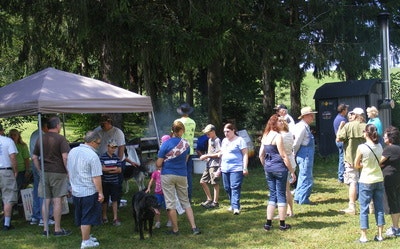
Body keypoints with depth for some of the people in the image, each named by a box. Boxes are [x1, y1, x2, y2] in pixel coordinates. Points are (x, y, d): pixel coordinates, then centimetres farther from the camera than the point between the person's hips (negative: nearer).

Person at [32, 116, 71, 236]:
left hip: (44, 173, 5)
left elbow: (34, 157, 13)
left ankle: (45, 228, 13)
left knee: (46, 201, 9)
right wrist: (68, 171, -7)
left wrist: (40, 170, 17)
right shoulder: (60, 139, -8)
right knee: (57, 201, -1)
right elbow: (65, 157, -15)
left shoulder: (40, 139, 10)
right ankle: (57, 229, 3)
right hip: (58, 172, -5)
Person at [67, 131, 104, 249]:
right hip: (89, 192, -7)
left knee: (81, 217, 19)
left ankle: (86, 236, 33)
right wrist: (100, 193, -11)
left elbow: (69, 171, 16)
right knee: (87, 218, 5)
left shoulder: (72, 151, 4)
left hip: (75, 191, 7)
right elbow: (96, 177, -19)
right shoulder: (92, 155, -19)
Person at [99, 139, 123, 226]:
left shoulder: (116, 157, 3)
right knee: (105, 200, 10)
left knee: (115, 200, 2)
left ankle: (115, 218, 6)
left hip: (114, 182, 2)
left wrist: (108, 170, -14)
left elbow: (119, 170, -1)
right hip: (105, 182, -2)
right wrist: (113, 168, -9)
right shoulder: (102, 157, -8)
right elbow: (102, 168, -16)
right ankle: (104, 217, 24)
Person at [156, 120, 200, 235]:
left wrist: (157, 162, 11)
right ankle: (194, 227, 6)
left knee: (170, 203, 4)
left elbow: (158, 164, -10)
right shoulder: (186, 144, -1)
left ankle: (175, 229, 10)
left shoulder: (166, 144, -13)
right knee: (186, 202, 13)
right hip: (182, 175, 4)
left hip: (167, 175, -4)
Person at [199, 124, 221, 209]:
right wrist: (205, 157, 8)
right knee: (202, 181, 9)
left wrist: (207, 156, -13)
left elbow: (219, 154, -16)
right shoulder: (210, 140, 18)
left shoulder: (217, 140, -10)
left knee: (215, 183, -2)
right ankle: (209, 199, 18)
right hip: (209, 164, 9)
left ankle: (215, 202, 5)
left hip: (215, 165, -9)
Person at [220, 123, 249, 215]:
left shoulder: (239, 140, -4)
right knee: (227, 188, 8)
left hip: (236, 168, -7)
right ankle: (232, 205, 20)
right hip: (225, 169, 7)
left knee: (235, 187, -13)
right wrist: (220, 167, 22)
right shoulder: (224, 141, 18)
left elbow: (245, 154, -7)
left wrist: (245, 168, -13)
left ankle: (236, 207, -17)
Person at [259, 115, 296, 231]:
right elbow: (283, 156, -13)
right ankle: (282, 224, 9)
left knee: (272, 195, 13)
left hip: (268, 168, 7)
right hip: (279, 168, -7)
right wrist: (292, 171, -8)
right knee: (281, 195, 3)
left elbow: (261, 155, 12)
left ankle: (268, 223, 11)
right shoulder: (278, 136, -13)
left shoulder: (265, 136, 10)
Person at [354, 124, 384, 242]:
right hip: (379, 180, 5)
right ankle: (380, 235, 17)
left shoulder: (361, 147, -16)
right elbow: (378, 162, 10)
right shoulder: (379, 146, -1)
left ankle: (364, 236, 8)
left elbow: (356, 165, -7)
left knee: (364, 210, 4)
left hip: (366, 182, -5)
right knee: (379, 209, 12)